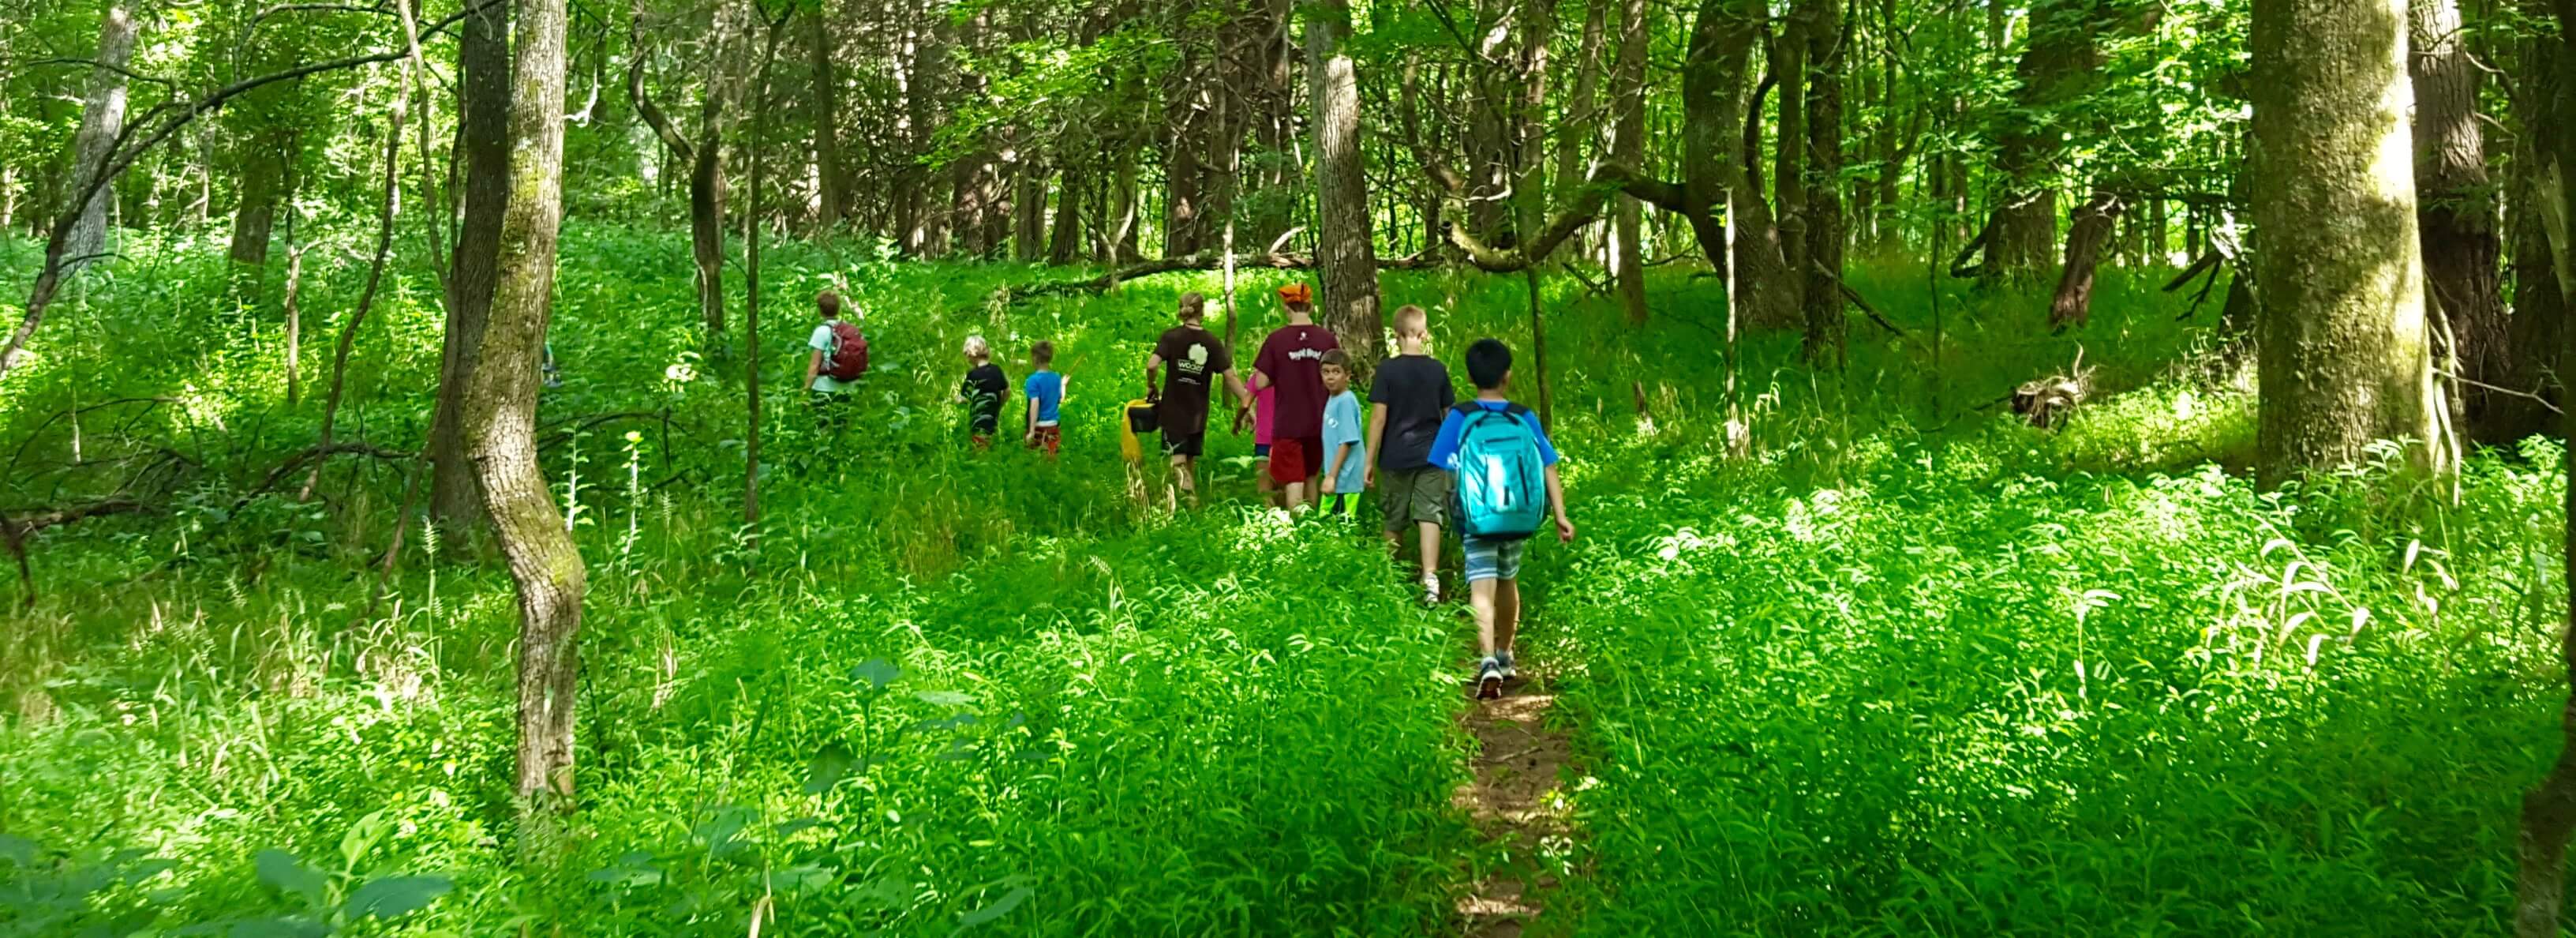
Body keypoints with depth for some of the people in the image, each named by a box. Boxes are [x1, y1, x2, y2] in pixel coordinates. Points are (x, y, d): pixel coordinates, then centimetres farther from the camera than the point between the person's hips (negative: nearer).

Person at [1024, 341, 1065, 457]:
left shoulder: (1034, 380, -14)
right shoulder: (1056, 378, 4)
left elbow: (1035, 406, -19)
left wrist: (1031, 431, -19)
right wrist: (1063, 384, 33)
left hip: (1039, 426, -5)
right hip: (1053, 426, 5)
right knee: (1051, 458, 9)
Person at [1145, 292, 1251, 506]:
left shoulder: (1171, 336, -5)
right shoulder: (1212, 342, 0)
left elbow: (1152, 364, -18)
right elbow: (1230, 377, -4)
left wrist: (1150, 386, 0)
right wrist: (1247, 404, 1)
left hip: (1173, 411, -3)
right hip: (1198, 414, 3)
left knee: (1178, 461, -5)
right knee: (1190, 460, 17)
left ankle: (1190, 495, -33)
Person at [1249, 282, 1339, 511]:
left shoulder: (1276, 339, -10)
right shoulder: (1327, 338, -2)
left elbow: (1261, 383, -9)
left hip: (1287, 424, -3)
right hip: (1319, 423, 3)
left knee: (1293, 482, 0)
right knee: (1311, 477, 20)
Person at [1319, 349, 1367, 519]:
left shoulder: (1346, 401, -15)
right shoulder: (1332, 399, 11)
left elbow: (1347, 442, -19)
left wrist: (1331, 476, -19)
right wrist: (1329, 474, 16)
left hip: (1344, 479, -9)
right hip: (1336, 476, 9)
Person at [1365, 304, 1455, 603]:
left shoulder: (1387, 369, -6)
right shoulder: (1438, 370, 1)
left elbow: (1378, 417, -9)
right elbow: (1450, 416, 9)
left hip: (1395, 457, -1)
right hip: (1431, 455, 1)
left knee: (1394, 522, 12)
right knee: (1429, 516, -4)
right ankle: (1430, 577, -19)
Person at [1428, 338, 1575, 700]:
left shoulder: (1459, 419, -5)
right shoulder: (1525, 419, 1)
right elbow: (1549, 469, -2)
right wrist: (1561, 517, 0)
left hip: (1478, 522, -3)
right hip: (1519, 521, 3)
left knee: (1482, 590, -8)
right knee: (1508, 582, 22)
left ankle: (1489, 662, -29)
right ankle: (1504, 656, 36)